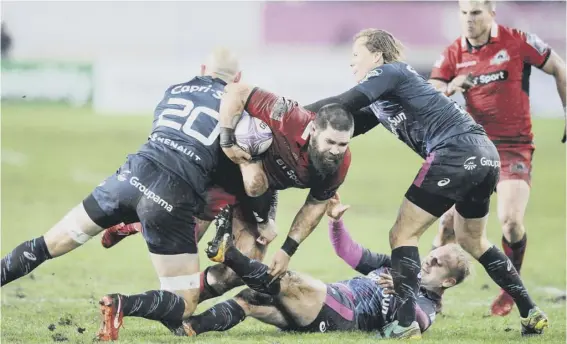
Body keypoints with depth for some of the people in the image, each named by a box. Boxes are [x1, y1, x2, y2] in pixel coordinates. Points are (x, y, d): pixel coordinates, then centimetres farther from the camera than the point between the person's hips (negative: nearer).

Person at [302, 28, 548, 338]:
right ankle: (531, 314, 26)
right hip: (485, 154, 10)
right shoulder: (382, 98, 26)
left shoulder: (389, 73, -1)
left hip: (455, 153, -10)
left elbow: (343, 104, -13)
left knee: (403, 235, -3)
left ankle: (406, 324, -10)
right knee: (472, 240, 27)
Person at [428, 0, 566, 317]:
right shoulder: (453, 55, 1)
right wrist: (448, 88, -28)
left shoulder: (518, 42, -7)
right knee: (449, 221, -6)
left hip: (515, 147, -3)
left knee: (511, 220, -19)